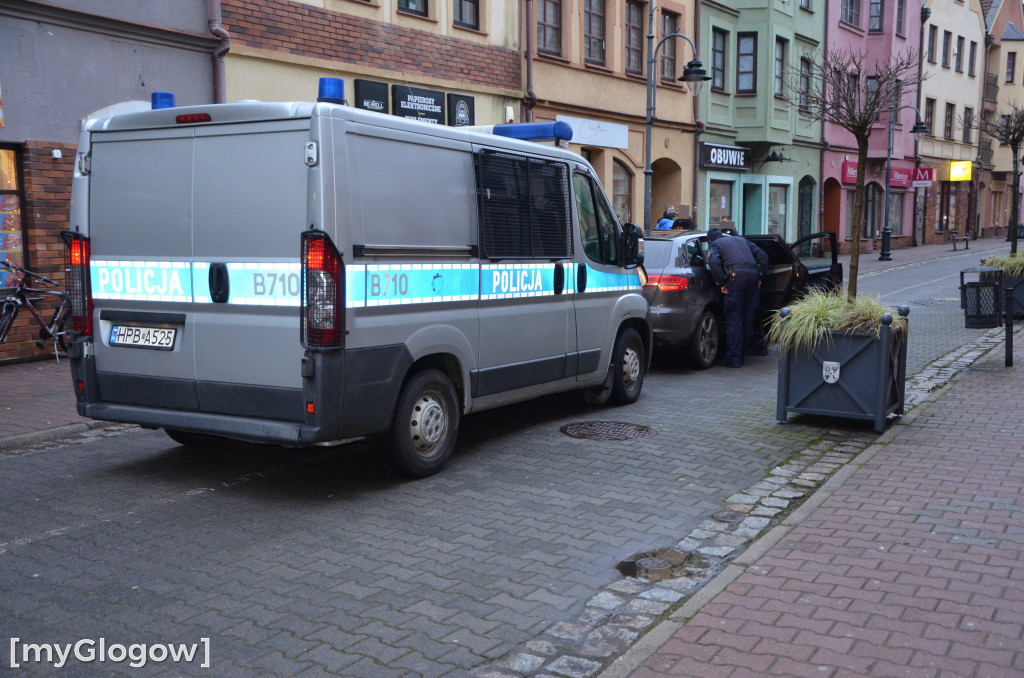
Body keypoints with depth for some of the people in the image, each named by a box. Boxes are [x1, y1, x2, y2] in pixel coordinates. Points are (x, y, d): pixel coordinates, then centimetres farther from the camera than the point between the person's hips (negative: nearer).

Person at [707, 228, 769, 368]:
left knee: (734, 319, -3)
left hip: (736, 276, -5)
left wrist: (721, 284, -3)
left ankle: (733, 359, -5)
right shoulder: (742, 240, 30)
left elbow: (714, 262, -8)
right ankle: (742, 355, 19)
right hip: (753, 274, 5)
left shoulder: (716, 244, 14)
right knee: (748, 318, 11)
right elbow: (763, 256, 23)